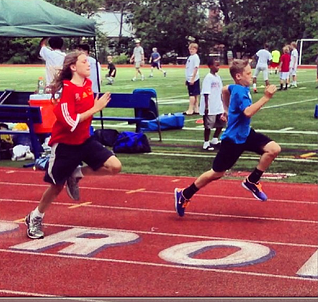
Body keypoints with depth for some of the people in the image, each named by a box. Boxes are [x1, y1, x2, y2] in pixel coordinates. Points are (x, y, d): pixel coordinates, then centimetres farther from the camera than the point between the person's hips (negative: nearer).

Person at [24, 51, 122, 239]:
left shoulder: (88, 83, 1)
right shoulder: (66, 89, -22)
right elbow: (71, 122, -28)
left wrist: (99, 105, -2)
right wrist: (95, 108, -25)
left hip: (84, 140, 6)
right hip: (65, 144, -6)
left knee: (115, 167, -8)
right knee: (57, 186, 6)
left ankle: (76, 175, 10)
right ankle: (35, 218, 29)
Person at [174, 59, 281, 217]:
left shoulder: (237, 87, 6)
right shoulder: (240, 91, -23)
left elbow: (225, 89, 29)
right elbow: (248, 112, -40)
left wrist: (229, 110, 35)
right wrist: (265, 98, -40)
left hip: (245, 134, 9)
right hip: (233, 139, -9)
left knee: (274, 149, -8)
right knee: (216, 173, 3)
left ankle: (251, 181, 6)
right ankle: (183, 195, 19)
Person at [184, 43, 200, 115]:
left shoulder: (195, 57, -11)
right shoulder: (190, 57, 16)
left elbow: (196, 68, -17)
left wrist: (192, 79, -20)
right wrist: (187, 79, 20)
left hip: (193, 79, -9)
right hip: (189, 79, 9)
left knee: (192, 94, -8)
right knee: (195, 94, 11)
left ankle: (190, 110, -8)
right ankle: (196, 109, 14)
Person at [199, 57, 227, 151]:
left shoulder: (218, 77, 9)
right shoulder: (208, 78, -14)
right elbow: (206, 93, -17)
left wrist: (222, 104, 18)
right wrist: (206, 107, -20)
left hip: (218, 107, 8)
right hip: (210, 108, -8)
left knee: (221, 123, 12)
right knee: (208, 125, 0)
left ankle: (214, 140, 27)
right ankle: (206, 143, 13)